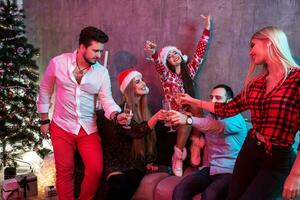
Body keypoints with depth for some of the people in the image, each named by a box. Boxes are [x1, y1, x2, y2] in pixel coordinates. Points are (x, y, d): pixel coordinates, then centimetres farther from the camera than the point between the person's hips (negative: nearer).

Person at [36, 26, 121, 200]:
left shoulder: (102, 72, -6)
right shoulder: (58, 63, -10)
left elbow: (107, 100, -10)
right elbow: (45, 91, 2)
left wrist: (116, 115, -32)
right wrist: (44, 120, 5)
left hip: (88, 128, 1)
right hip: (62, 127, -1)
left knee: (96, 170, -3)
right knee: (64, 171, 6)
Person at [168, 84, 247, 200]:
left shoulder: (236, 119, -6)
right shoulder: (210, 118, 17)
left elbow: (219, 127, -29)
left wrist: (188, 120, -42)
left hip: (229, 171, -5)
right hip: (208, 169, 6)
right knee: (179, 190, -20)